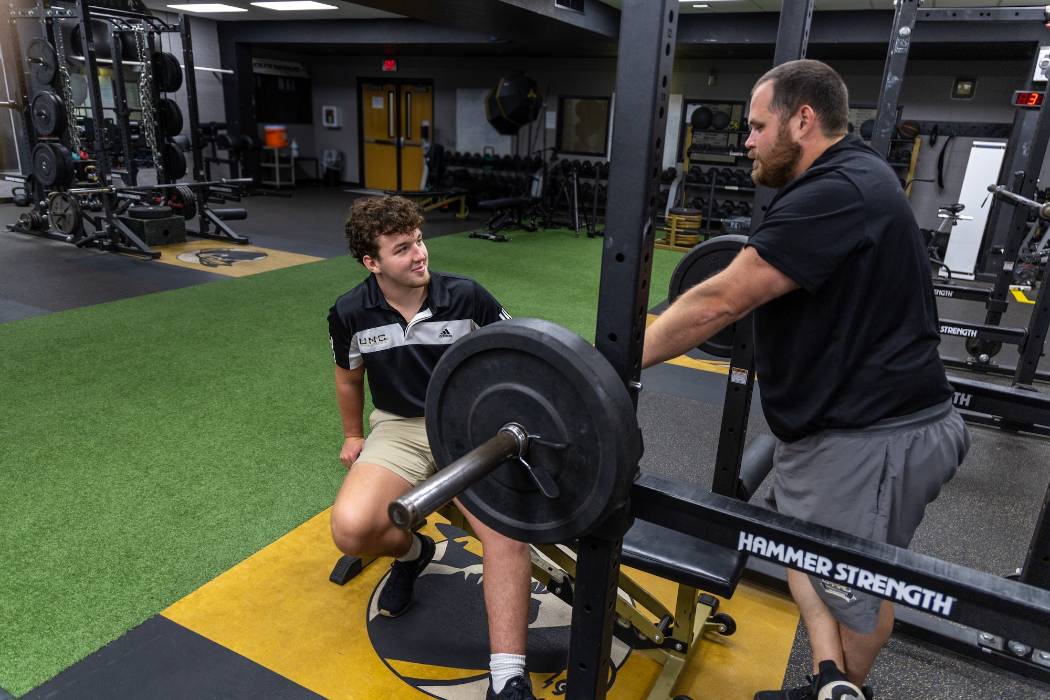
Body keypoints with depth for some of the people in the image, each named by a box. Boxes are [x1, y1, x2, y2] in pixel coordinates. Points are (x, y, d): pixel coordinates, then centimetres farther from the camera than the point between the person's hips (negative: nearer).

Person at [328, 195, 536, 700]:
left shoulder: (465, 295, -11)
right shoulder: (351, 313, -6)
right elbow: (349, 377, 15)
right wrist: (353, 436, 24)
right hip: (398, 430, 2)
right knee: (350, 530, -25)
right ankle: (411, 552, 11)